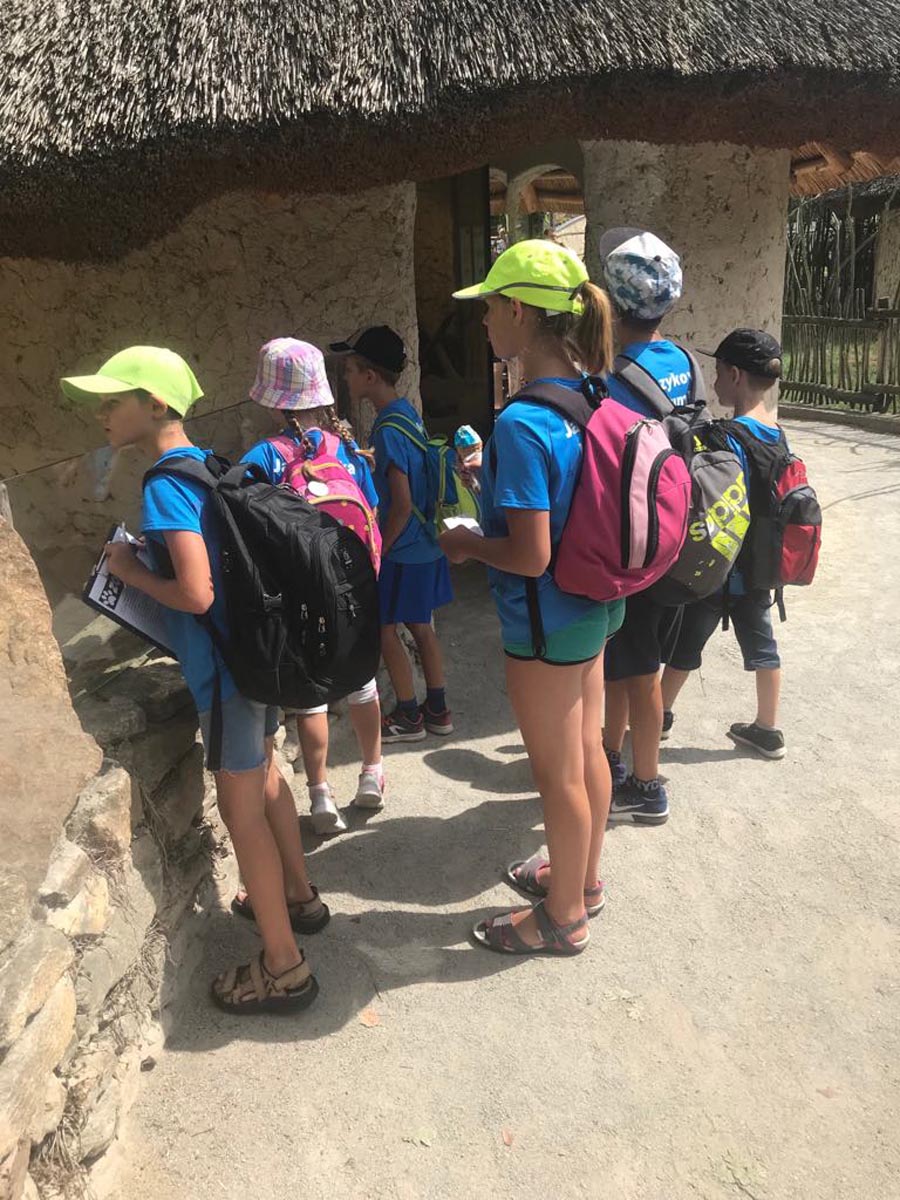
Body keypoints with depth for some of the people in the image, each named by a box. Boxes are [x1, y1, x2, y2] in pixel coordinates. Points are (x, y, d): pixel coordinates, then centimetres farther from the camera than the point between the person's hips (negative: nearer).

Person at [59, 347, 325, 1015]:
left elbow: (195, 593, -25)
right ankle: (299, 896, 43)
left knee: (241, 808, 2)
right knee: (265, 775, 23)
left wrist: (132, 571, -9)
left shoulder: (165, 485, -19)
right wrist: (146, 561, 13)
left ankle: (284, 967, 16)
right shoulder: (210, 465, 8)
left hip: (225, 664, -9)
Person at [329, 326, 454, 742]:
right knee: (420, 626, 17)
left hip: (404, 550, -9)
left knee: (384, 629, 5)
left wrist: (379, 552, -13)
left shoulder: (388, 430, -22)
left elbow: (402, 505, -22)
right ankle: (437, 710, 28)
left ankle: (409, 716, 18)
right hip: (426, 544, 9)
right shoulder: (408, 412, 6)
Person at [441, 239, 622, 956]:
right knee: (587, 749, 23)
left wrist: (468, 544, -8)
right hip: (595, 607, 9)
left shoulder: (521, 423, -26)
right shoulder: (591, 396, 1)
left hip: (547, 625, -9)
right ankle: (584, 877, 46)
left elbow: (530, 556, -27)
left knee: (558, 774, 10)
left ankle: (565, 917, 33)